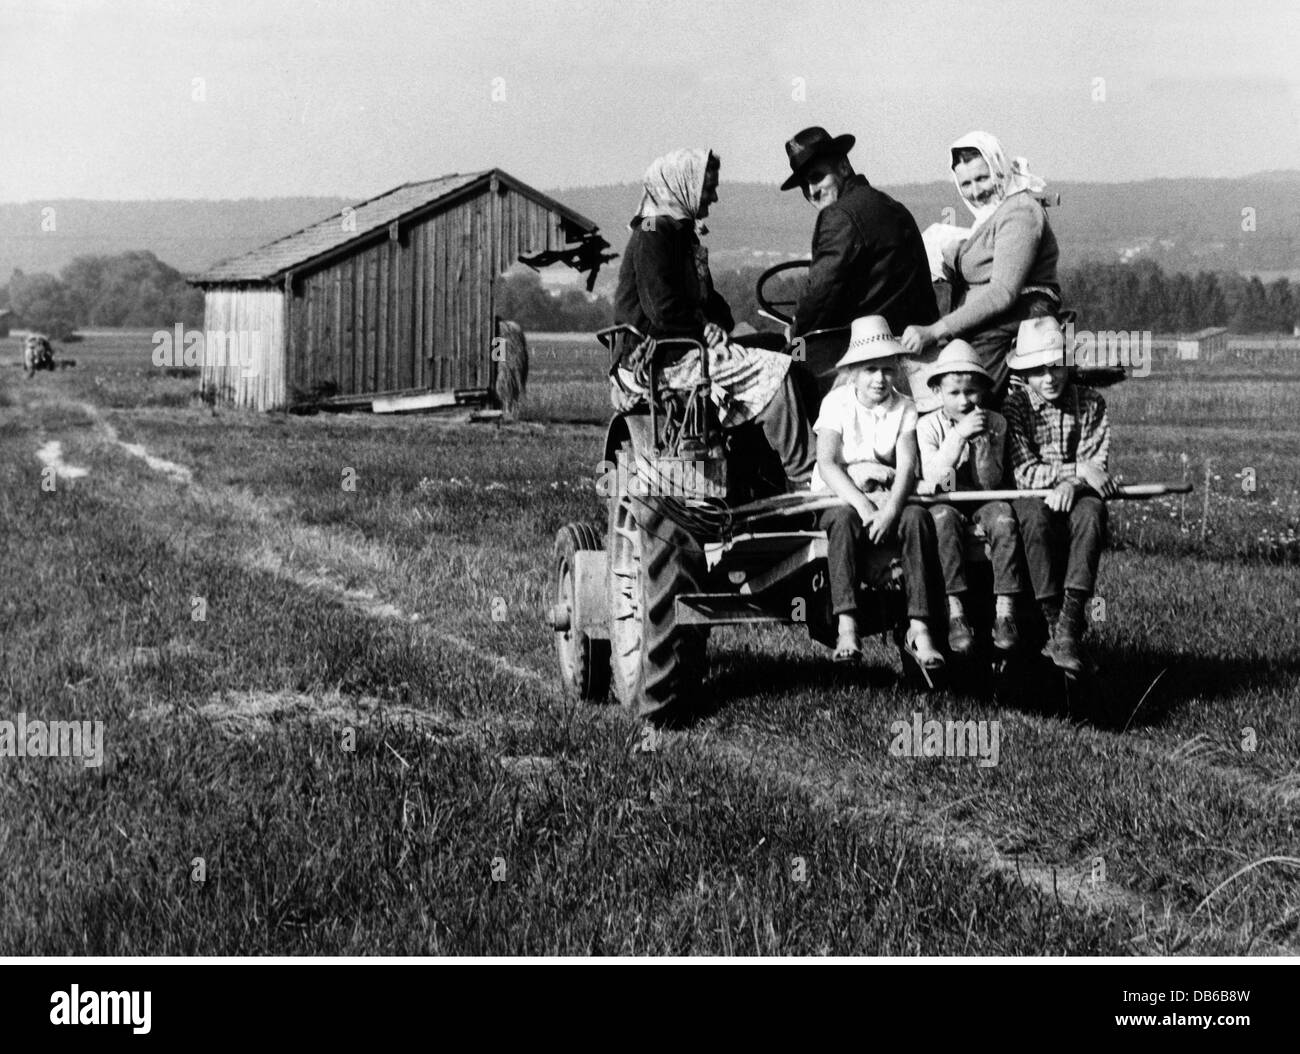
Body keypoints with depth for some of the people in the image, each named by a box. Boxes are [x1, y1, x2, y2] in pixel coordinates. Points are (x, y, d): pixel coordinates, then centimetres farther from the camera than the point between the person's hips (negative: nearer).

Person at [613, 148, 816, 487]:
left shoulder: (683, 233, 21)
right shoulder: (653, 233, -11)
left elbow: (707, 299, 26)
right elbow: (662, 309, -21)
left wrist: (722, 329, 6)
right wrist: (709, 331, -10)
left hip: (684, 347, 10)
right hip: (654, 357, -10)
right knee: (774, 370, -19)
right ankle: (804, 477, -18)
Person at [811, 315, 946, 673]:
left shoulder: (904, 409, 4)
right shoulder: (837, 402, -2)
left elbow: (908, 466, -11)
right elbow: (827, 465, -14)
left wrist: (890, 508, -31)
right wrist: (864, 507, -28)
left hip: (887, 498, 2)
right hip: (839, 498, -2)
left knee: (917, 517, -30)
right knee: (845, 519, -36)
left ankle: (919, 627, -35)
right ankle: (847, 626, -42)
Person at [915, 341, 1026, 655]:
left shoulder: (995, 423, 1)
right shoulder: (928, 425, -2)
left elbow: (990, 483, -6)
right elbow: (932, 476, -17)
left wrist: (982, 441, -20)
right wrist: (959, 434, -23)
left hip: (983, 500, 1)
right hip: (944, 500, -1)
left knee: (1002, 516, -30)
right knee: (943, 517, -34)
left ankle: (1005, 609, -30)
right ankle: (955, 611, -36)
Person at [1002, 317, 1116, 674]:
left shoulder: (1090, 404, 5)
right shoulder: (1013, 407, -1)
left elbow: (1098, 467, -3)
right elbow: (1023, 473, -11)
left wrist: (1071, 484, -25)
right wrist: (1078, 468, -22)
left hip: (1075, 496, 1)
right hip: (1030, 498, -1)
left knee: (1091, 511, -34)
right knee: (1034, 513, -36)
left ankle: (1070, 624, -40)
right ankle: (1053, 622, -34)